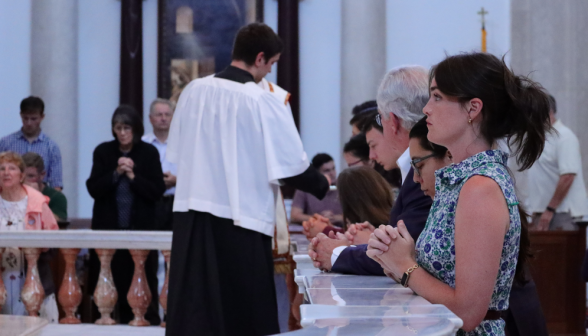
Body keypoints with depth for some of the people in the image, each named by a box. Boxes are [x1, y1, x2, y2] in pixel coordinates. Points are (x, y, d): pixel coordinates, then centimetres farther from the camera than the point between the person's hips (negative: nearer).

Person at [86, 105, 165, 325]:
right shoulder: (103, 152, 6)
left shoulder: (149, 153, 3)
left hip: (140, 228, -1)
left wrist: (132, 176, -12)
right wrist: (116, 173, -12)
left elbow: (158, 192, -3)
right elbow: (93, 189, -1)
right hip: (108, 228, 1)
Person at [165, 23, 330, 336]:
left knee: (193, 308, 8)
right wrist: (322, 184, 11)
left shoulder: (193, 90, 3)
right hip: (239, 219, -5)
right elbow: (292, 167, -9)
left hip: (191, 213, 5)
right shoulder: (264, 101, -12)